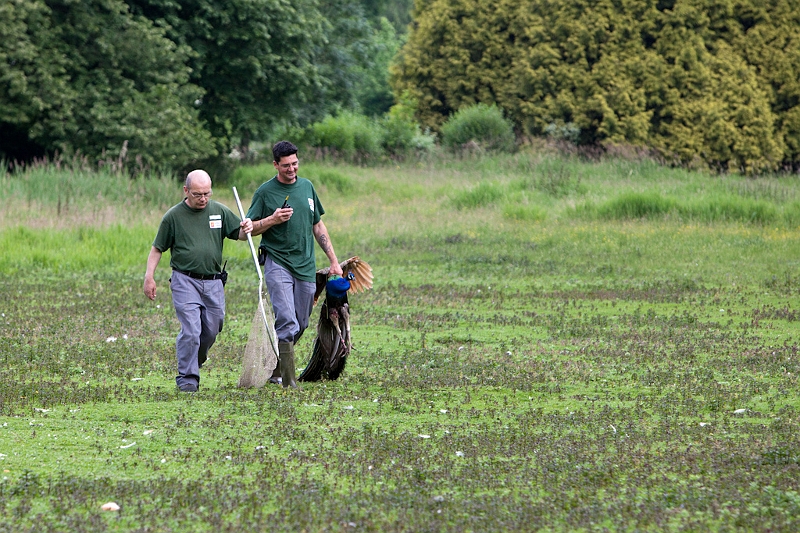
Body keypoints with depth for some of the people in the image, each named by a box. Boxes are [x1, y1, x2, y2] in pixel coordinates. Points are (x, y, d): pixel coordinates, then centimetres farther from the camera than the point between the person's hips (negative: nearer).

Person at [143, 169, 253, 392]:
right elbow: (157, 248, 4)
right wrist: (149, 277, -3)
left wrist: (246, 229, -13)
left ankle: (195, 363, 33)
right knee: (191, 331, -12)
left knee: (211, 331, 8)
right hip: (185, 281, -4)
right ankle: (187, 378, -3)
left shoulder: (220, 211, 7)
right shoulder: (174, 216, -1)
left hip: (213, 281, 4)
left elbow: (238, 234, 11)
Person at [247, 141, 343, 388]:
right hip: (278, 263, -5)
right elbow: (249, 229, 0)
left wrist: (334, 261, 17)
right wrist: (273, 219, -18)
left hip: (306, 266, 5)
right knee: (287, 323, -16)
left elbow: (318, 226, 20)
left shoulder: (307, 187, 12)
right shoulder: (265, 191, -2)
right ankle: (289, 381, -16)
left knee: (300, 325, 8)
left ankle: (274, 369, 25)